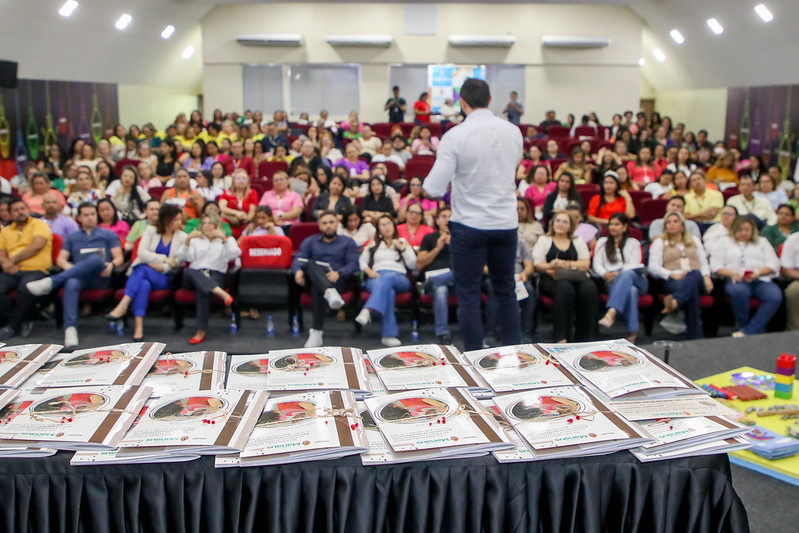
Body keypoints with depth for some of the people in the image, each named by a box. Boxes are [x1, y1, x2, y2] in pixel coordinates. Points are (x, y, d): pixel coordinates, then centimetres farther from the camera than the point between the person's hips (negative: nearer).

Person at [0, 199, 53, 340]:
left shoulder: (39, 224, 8)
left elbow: (37, 246, -8)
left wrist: (13, 260, -8)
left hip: (35, 270, -5)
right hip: (13, 272, 5)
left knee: (26, 288, -38)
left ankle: (12, 326, -15)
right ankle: (23, 322, -7)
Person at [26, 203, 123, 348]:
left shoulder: (109, 235, 24)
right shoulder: (72, 237, 30)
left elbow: (119, 257, 11)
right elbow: (61, 259, 18)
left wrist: (111, 265, -14)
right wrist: (68, 267, -6)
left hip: (100, 277, -1)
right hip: (79, 277, 1)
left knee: (96, 259, -37)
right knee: (71, 284, -37)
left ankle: (51, 281, -42)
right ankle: (70, 329, -49)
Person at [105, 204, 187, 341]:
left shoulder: (182, 237, 10)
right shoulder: (150, 231, 11)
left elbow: (177, 263, 1)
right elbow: (142, 252, -4)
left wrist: (161, 267, -15)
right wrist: (164, 259, -13)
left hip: (163, 278, -1)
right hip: (141, 273, 1)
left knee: (142, 269, -33)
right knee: (144, 284, -35)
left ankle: (123, 305, -44)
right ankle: (138, 326, -44)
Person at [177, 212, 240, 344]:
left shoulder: (227, 240, 22)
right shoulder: (196, 240, 28)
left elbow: (235, 254, -1)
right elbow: (182, 257, 11)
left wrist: (223, 239, -12)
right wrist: (188, 239, -3)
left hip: (216, 275, -2)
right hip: (194, 276, 2)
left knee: (202, 290, -37)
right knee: (189, 272, -37)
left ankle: (201, 331, -39)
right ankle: (220, 293, -50)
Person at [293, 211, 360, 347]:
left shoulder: (347, 242, 24)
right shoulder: (310, 241, 30)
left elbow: (353, 264, 5)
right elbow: (298, 259, 11)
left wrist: (339, 273, -17)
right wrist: (298, 271, -15)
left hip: (337, 280, -2)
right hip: (313, 278, 2)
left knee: (317, 288, -38)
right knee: (310, 264, -34)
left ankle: (317, 333, -48)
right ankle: (329, 292, -64)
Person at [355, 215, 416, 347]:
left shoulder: (403, 242, 27)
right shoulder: (373, 244, 29)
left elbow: (412, 265, 15)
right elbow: (361, 261, 19)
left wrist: (402, 248, 4)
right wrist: (369, 271, -2)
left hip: (399, 278, 0)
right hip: (377, 277, 0)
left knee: (387, 278, -41)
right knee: (388, 291, -39)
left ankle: (368, 311, -63)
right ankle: (390, 334, -52)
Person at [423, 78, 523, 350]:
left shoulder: (455, 136, -16)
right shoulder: (513, 131, -1)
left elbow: (434, 189, -18)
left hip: (469, 225, -4)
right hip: (507, 222, 5)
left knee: (469, 295, 6)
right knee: (506, 291, 17)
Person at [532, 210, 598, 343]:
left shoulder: (578, 241, 27)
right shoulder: (544, 240, 21)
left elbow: (586, 263, 10)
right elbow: (537, 264, 6)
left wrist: (566, 264, -7)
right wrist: (550, 267, -17)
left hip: (576, 278, 2)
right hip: (551, 279, -2)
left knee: (589, 288, -33)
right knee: (565, 288, -38)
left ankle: (586, 337, -30)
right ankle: (561, 337, -38)